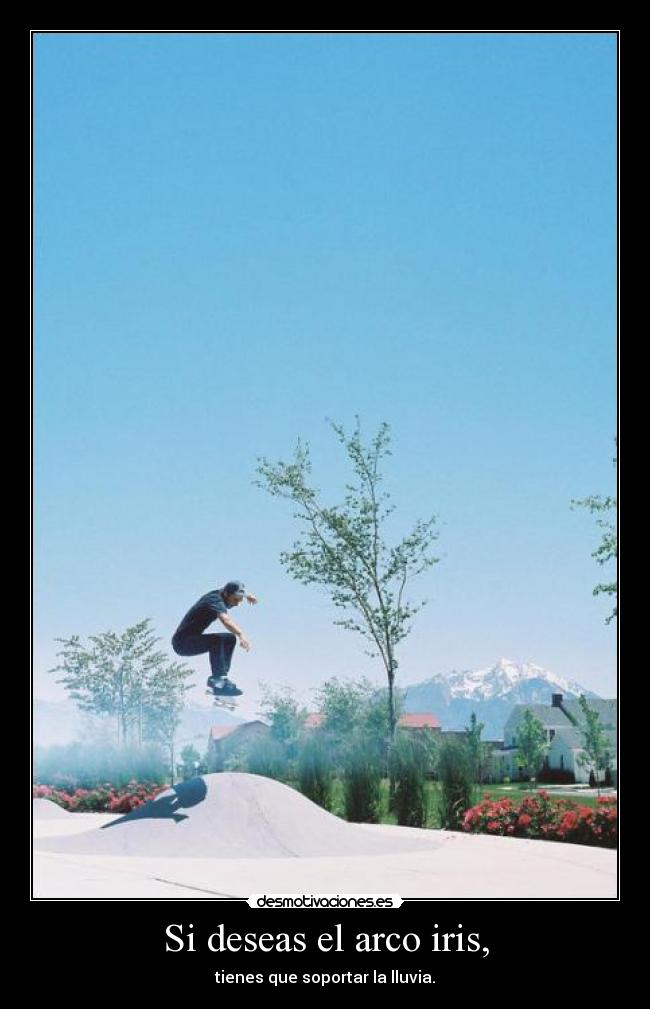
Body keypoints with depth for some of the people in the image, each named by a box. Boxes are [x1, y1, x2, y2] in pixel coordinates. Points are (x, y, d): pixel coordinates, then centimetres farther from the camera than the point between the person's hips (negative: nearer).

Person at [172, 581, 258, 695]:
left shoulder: (219, 593, 4)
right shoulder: (215, 600, -23)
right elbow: (225, 619, -44)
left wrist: (247, 594, 15)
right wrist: (241, 634, -58)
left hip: (193, 640, 10)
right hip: (182, 642, -10)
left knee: (230, 639, 9)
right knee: (216, 640, -31)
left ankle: (216, 677, 4)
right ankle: (219, 682, -36)